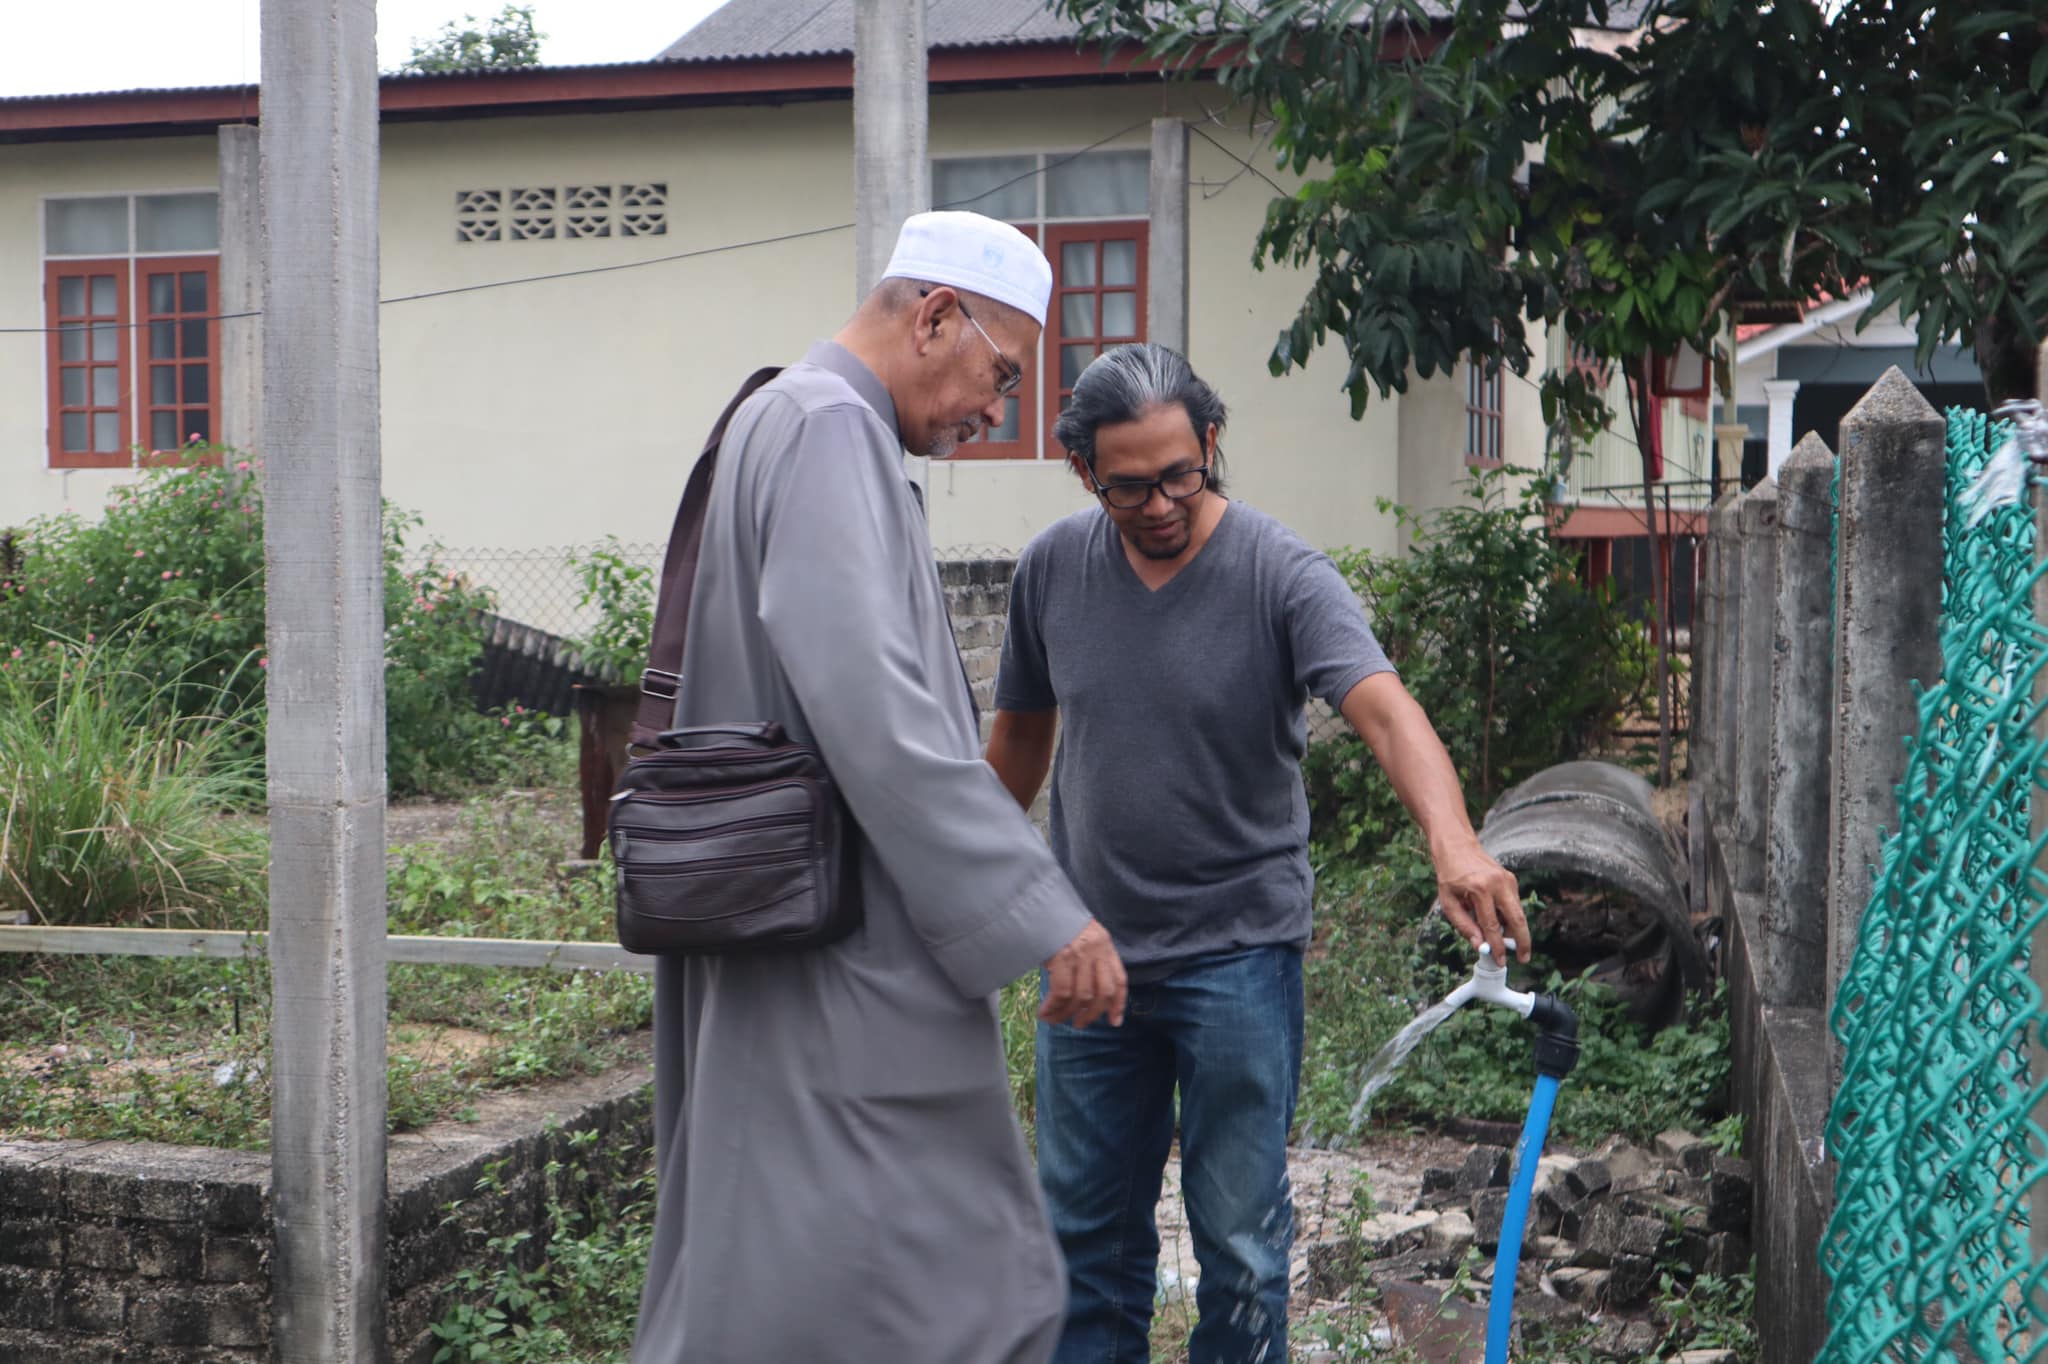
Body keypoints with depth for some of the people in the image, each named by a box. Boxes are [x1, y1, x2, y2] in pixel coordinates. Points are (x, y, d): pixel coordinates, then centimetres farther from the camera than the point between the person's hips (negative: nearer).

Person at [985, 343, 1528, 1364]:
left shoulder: (1281, 574, -14)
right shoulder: (1053, 569, -1)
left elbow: (1385, 710, -28)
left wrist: (1454, 844, -45)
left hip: (1238, 950, -3)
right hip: (1089, 947, 4)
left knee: (1240, 1241, 3)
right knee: (1086, 1229, 14)